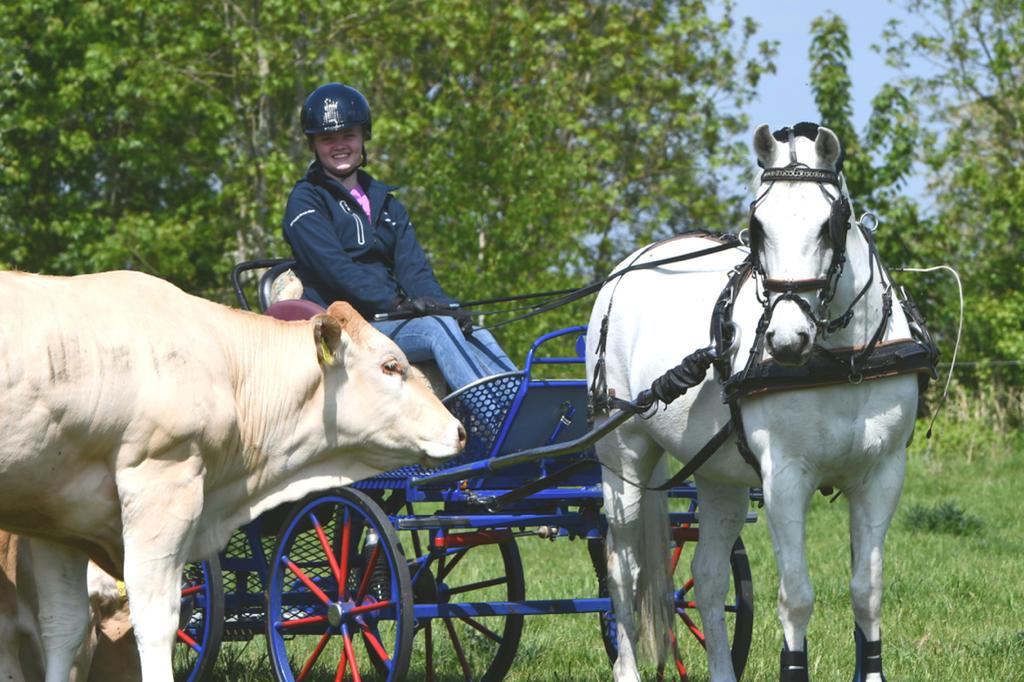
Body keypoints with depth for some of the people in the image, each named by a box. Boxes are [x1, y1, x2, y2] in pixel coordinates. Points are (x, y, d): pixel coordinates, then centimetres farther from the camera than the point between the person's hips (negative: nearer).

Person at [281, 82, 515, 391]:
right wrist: (395, 302, -24)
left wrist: (446, 306, -13)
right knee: (438, 329, -29)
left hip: (391, 321, 6)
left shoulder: (384, 202, 22)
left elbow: (413, 268, 8)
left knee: (477, 337, -19)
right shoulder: (306, 201, 3)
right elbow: (335, 268, -13)